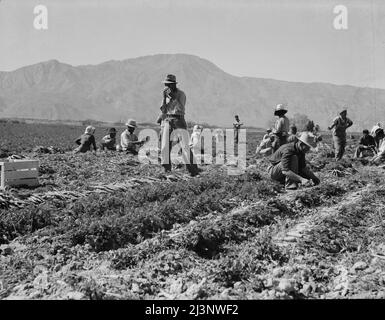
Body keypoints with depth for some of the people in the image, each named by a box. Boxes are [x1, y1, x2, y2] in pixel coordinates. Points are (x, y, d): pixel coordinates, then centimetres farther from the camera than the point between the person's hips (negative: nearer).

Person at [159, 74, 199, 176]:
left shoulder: (181, 94, -2)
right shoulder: (166, 94, 10)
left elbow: (181, 108, -15)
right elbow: (163, 110, 4)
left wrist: (174, 97, -21)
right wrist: (164, 97, -6)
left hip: (179, 120, -4)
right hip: (167, 120, 4)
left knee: (185, 145, -11)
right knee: (165, 146, -1)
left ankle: (193, 168, -9)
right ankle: (166, 168, 10)